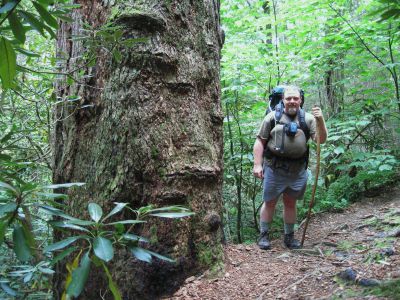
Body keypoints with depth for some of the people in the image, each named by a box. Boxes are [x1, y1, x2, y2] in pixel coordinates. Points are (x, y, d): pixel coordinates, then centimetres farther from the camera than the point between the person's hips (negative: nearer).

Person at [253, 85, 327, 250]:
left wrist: (320, 121, -17)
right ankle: (263, 235, 18)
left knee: (290, 203, 13)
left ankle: (289, 236, 26)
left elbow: (321, 140, -1)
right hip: (274, 168, -2)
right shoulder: (272, 117, 2)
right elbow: (260, 141, 0)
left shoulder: (308, 118, 7)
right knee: (269, 202, 5)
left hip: (298, 170, 2)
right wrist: (257, 164, -7)